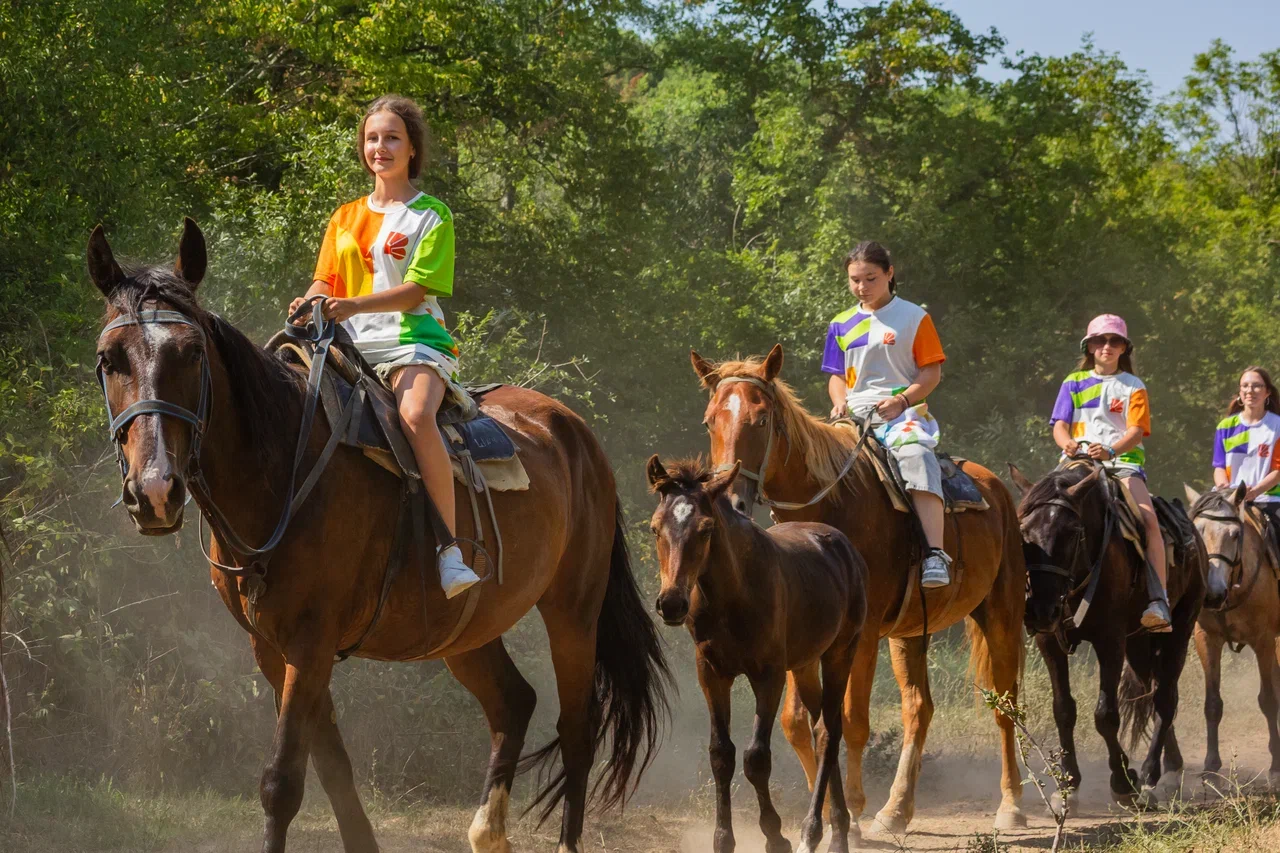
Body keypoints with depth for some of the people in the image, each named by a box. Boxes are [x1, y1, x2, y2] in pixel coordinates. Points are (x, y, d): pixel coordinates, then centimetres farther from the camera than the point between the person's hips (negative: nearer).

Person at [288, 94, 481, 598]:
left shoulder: (431, 216, 5)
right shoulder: (345, 218, 22)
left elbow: (415, 291, -6)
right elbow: (326, 282, 16)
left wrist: (353, 305, -21)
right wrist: (312, 304, -9)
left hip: (412, 340, -5)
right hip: (351, 347, 5)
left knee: (415, 415, -36)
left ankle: (451, 549, -36)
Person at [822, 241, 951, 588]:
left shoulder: (914, 318, 4)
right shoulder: (841, 325, 17)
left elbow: (931, 373, 1)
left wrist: (901, 400, -15)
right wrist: (840, 402, -2)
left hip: (903, 413, -5)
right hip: (854, 416, 5)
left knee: (916, 455, -34)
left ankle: (935, 555, -42)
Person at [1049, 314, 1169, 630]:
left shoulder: (1133, 387, 11)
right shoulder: (1073, 383, 16)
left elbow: (1136, 431, -2)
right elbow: (1060, 425, 8)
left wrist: (1110, 450, -24)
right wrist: (1069, 444, -18)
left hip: (1123, 461, -2)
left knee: (1149, 518, -26)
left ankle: (1159, 601, -31)